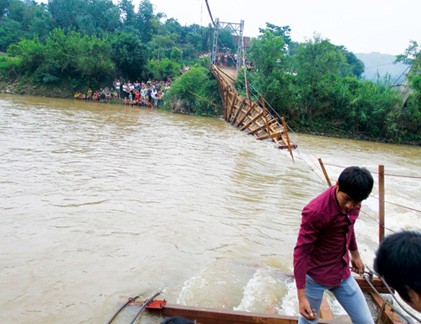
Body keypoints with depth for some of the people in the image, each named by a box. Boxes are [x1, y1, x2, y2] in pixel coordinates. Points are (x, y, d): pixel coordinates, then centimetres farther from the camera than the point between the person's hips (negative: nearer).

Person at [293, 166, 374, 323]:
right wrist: (301, 297, -24)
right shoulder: (315, 211, -30)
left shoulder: (353, 200, -7)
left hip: (342, 273, 6)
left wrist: (355, 254, 28)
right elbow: (300, 252, -24)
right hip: (316, 276, -6)